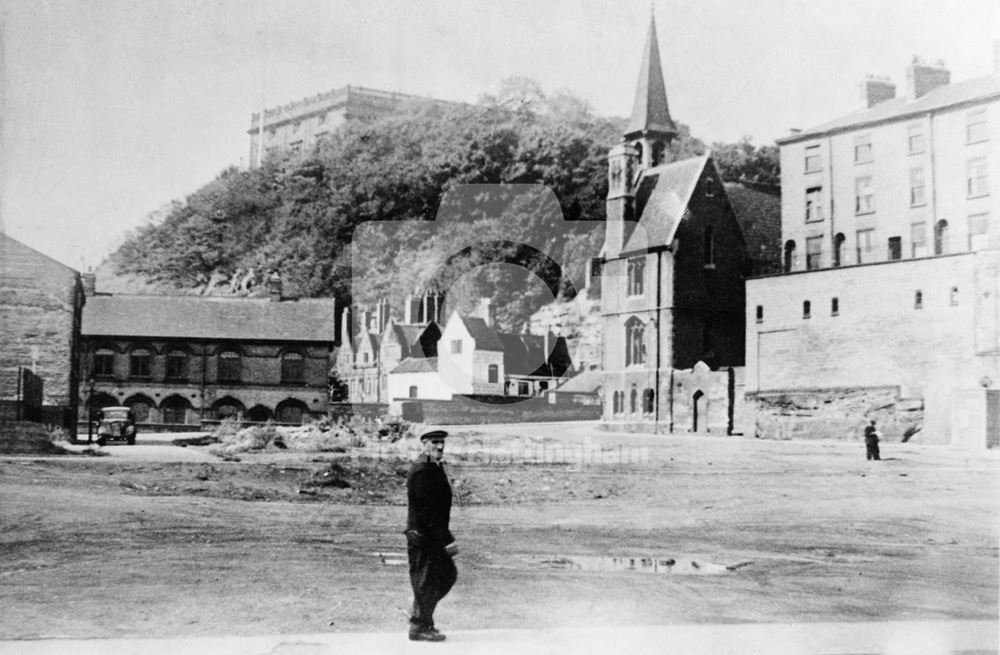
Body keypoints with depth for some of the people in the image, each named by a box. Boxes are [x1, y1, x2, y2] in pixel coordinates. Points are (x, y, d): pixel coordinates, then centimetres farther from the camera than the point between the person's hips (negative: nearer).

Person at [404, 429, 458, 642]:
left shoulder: (435, 467, 14)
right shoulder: (422, 470, -19)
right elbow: (427, 510, -23)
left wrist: (445, 538, 18)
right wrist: (446, 540, -23)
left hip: (433, 536, 10)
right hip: (423, 535, -10)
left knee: (448, 574, 14)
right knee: (426, 580, -1)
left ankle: (420, 615, 24)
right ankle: (420, 627, 12)